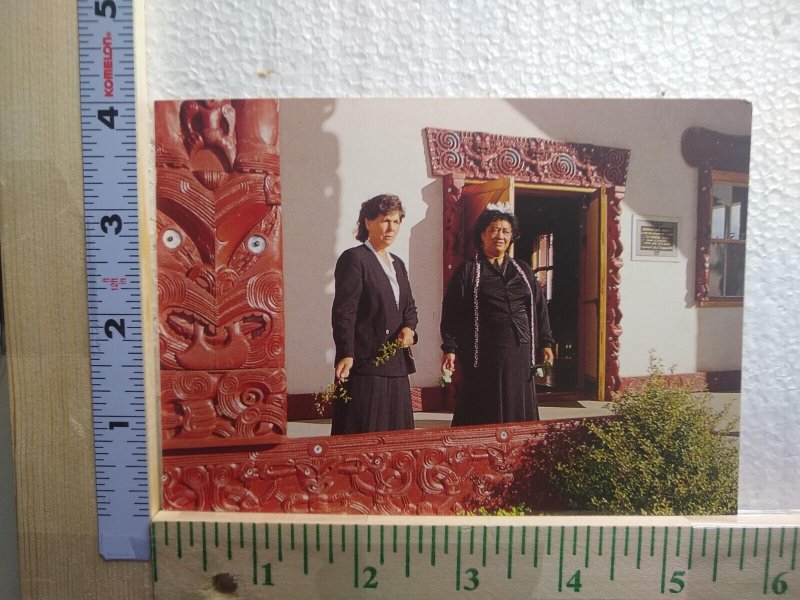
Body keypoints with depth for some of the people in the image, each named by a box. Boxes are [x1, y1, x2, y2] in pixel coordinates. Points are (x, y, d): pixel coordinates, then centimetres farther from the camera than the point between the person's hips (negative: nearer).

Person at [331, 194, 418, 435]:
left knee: (396, 429, 11)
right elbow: (343, 312, -13)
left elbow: (409, 307, 20)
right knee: (363, 432, -3)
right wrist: (346, 355, -21)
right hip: (364, 362, -7)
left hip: (396, 364, 8)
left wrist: (409, 327, -2)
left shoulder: (397, 263, 17)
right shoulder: (353, 258, -7)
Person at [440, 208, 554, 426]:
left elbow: (539, 308, 15)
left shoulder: (523, 270, 14)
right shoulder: (467, 271, 1)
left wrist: (545, 343, 9)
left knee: (518, 411, 10)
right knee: (484, 416, 2)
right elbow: (451, 313, -2)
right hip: (483, 355, -4)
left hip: (519, 354, 4)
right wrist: (449, 348, -9)